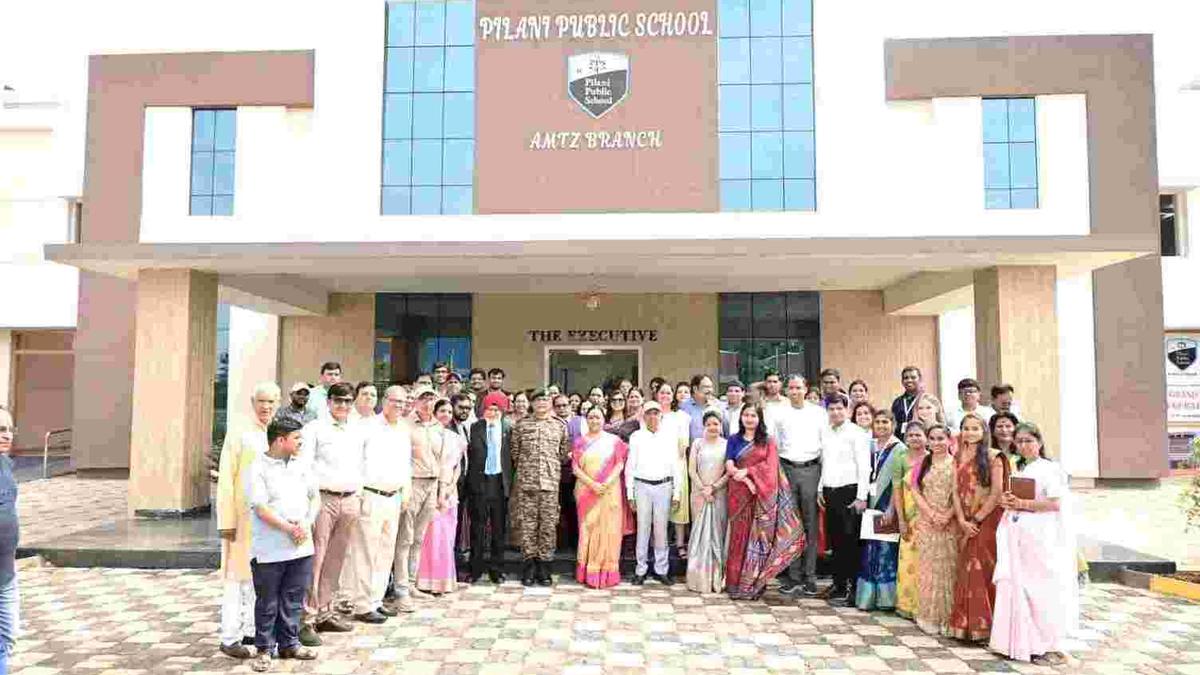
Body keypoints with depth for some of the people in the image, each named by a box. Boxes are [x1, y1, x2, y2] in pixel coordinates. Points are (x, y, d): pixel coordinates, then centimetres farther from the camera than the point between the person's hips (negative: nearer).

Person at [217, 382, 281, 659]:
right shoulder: (238, 435, -5)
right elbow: (226, 480, -7)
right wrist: (227, 522, -11)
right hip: (243, 518, -5)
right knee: (238, 576, -1)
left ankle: (251, 630, 22)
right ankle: (230, 638, 8)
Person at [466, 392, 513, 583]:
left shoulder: (508, 429, 4)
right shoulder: (475, 428, 2)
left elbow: (511, 456, 4)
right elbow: (470, 453, -3)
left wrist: (509, 481, -1)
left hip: (499, 482, 1)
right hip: (479, 482, -1)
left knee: (498, 528, 7)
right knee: (477, 527, 6)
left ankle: (496, 569, 17)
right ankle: (475, 568, 16)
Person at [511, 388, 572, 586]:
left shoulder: (560, 426, 9)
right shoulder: (521, 425, 8)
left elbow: (565, 453, 14)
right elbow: (514, 452, 11)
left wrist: (553, 468, 6)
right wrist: (523, 468, 7)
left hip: (550, 482, 0)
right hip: (526, 481, 0)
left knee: (548, 524, 1)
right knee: (527, 523, 1)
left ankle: (544, 566, 10)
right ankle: (530, 565, 10)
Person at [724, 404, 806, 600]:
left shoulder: (768, 441, 10)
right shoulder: (734, 440, 11)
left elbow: (770, 466, -3)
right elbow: (729, 467, 0)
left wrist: (747, 471, -13)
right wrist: (746, 481, -14)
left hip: (762, 496, 0)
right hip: (739, 494, 1)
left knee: (759, 537, -3)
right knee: (739, 536, 0)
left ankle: (754, 586, 3)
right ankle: (736, 584, 6)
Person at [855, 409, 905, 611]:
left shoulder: (899, 449, -5)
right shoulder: (871, 446, 12)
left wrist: (891, 509, -16)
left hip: (888, 505, -5)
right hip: (872, 504, 5)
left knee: (886, 550, -3)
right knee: (869, 550, 6)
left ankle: (885, 598, 6)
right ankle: (868, 596, 14)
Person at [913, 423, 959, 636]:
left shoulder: (956, 464, 1)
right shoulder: (923, 464, 9)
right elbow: (916, 491, 4)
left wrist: (948, 515, -14)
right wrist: (932, 514, -8)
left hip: (950, 523, -2)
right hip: (926, 522, 2)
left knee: (947, 568, 0)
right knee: (927, 567, 3)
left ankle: (947, 618, 9)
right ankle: (928, 617, 10)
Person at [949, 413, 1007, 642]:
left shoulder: (993, 457, -4)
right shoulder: (958, 458, 12)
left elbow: (997, 492, -9)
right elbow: (956, 492, 7)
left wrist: (977, 519, -11)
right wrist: (962, 520, -4)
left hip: (987, 520, -5)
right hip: (966, 523, 5)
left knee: (983, 571, -4)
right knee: (966, 572, 6)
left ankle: (983, 626, 3)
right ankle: (965, 625, 12)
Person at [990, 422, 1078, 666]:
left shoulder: (1050, 469, -4)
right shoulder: (1017, 470, 18)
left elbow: (1055, 503, -14)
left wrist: (1023, 504, -16)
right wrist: (1006, 501, 1)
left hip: (1041, 539, -7)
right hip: (1016, 538, 7)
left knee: (1041, 590, -5)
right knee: (1015, 588, 5)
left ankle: (1050, 646, 2)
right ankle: (1020, 642, 12)